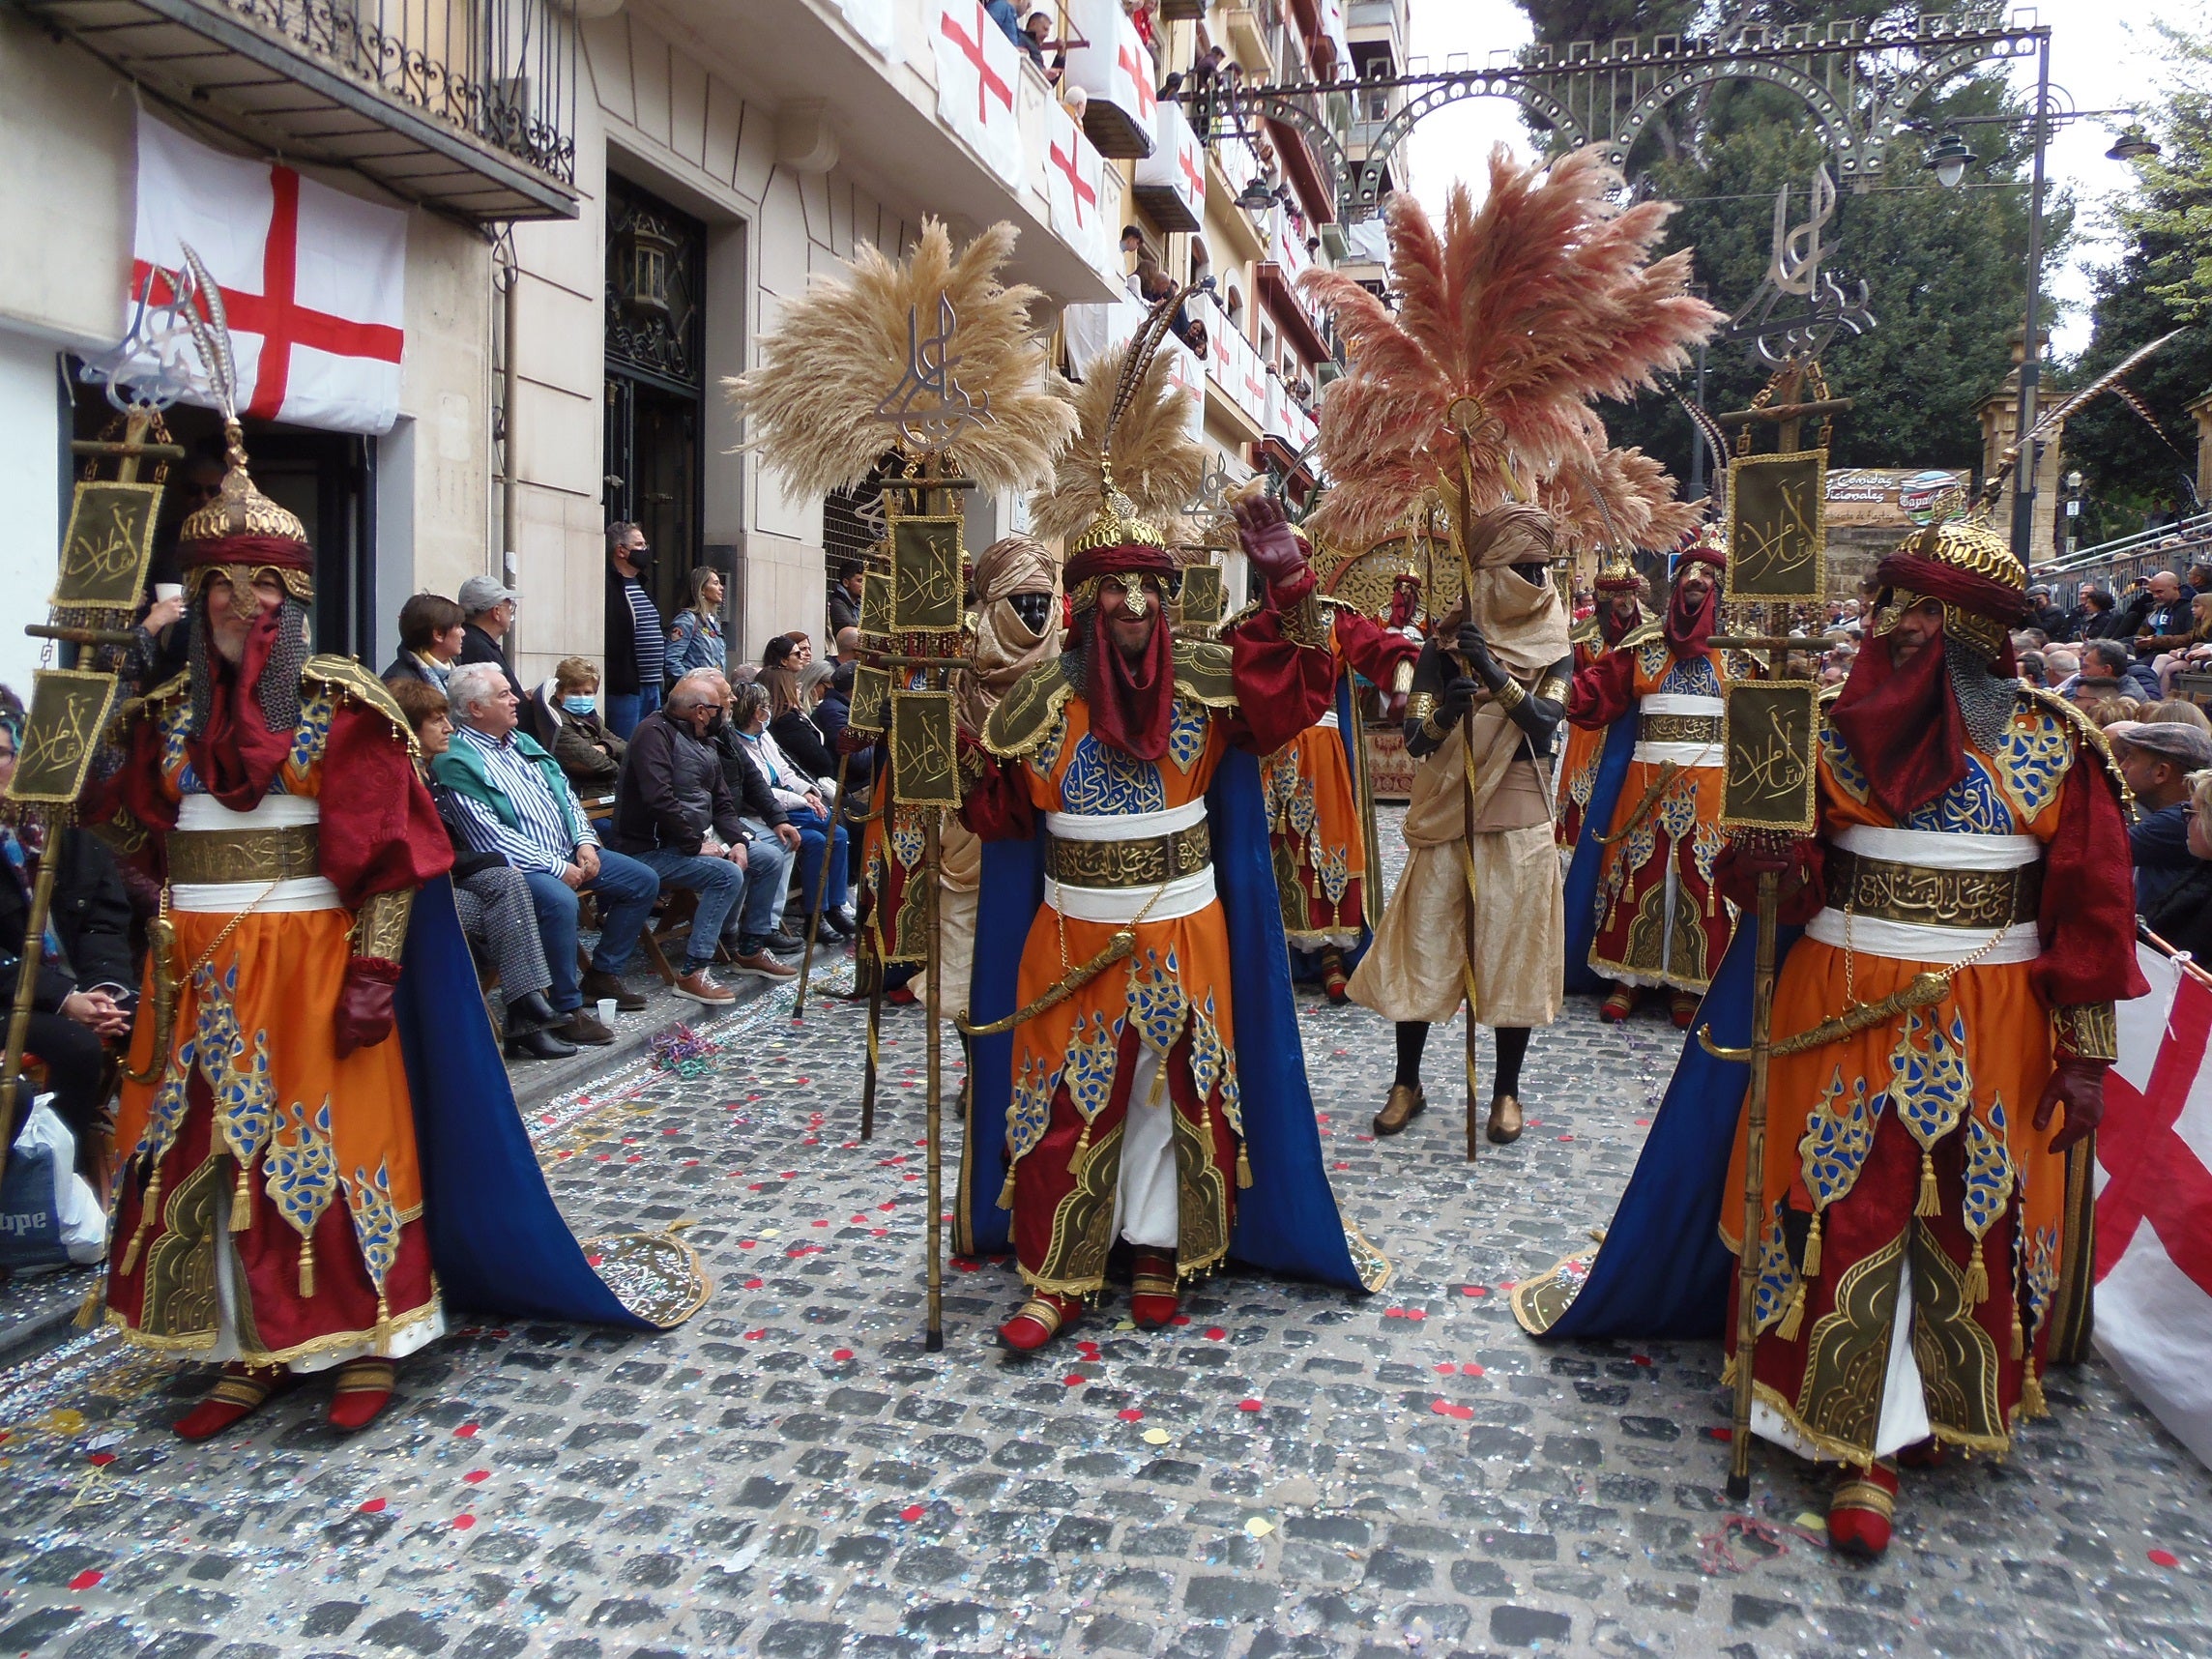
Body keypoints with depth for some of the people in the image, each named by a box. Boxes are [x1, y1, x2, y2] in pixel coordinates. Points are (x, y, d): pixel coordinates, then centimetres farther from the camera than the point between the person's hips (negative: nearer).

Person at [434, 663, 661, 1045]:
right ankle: (567, 1009, -23)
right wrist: (556, 867, -19)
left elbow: (565, 795, 18)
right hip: (518, 865, -9)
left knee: (643, 881, 5)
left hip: (568, 853, 9)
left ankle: (603, 974, 15)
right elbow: (489, 835, -19)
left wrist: (584, 841, 0)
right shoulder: (457, 761, -12)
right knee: (560, 901, -38)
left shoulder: (522, 743, 16)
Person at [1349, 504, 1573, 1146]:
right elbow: (1415, 740, -5)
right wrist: (1446, 712, -27)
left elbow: (1546, 721, -14)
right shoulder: (1445, 645, 0)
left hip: (1519, 817, 0)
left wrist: (1496, 677, -27)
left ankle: (1506, 1090, 19)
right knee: (1422, 944, 2)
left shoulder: (1553, 648, 3)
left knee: (1513, 947, 4)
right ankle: (1407, 1082, 17)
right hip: (1447, 814, 0)